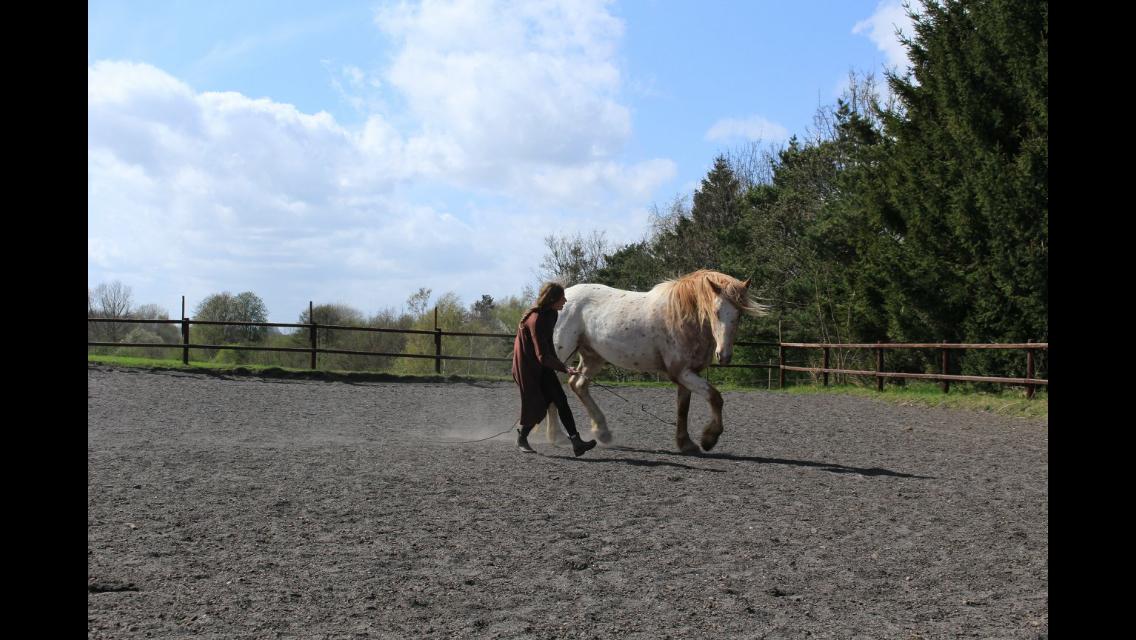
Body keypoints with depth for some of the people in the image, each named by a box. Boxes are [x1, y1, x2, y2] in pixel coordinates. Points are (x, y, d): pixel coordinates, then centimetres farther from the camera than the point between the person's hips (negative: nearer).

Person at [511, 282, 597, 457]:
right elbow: (542, 356, -29)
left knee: (561, 400, -3)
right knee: (537, 405, -2)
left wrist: (560, 365, 22)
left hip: (542, 365, 8)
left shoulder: (552, 314, 0)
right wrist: (564, 368, -35)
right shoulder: (536, 320, -27)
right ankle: (521, 439, 22)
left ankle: (576, 442, -6)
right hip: (527, 366, -8)